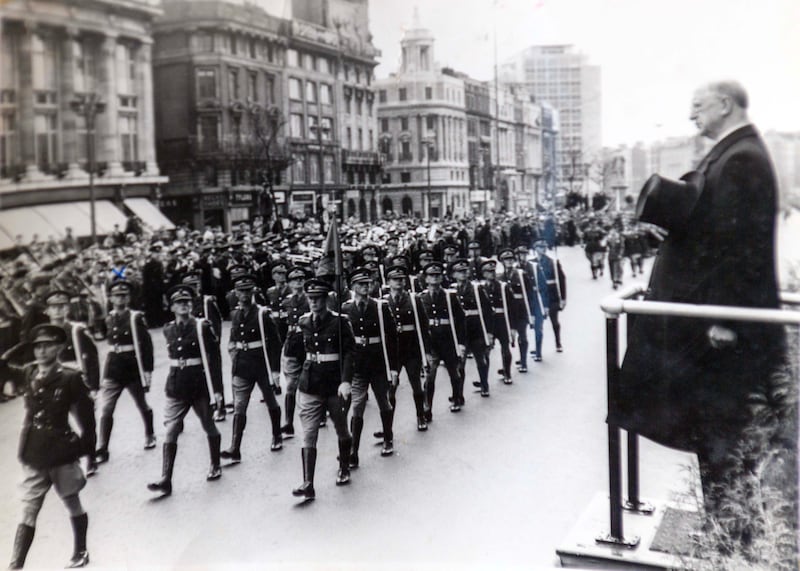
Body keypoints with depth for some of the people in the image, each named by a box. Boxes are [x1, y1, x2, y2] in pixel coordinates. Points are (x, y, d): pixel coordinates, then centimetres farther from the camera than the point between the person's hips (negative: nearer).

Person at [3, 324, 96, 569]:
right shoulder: (27, 374, 0)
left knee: (73, 505, 16)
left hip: (62, 454, -3)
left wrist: (87, 448, -5)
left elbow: (86, 415, -8)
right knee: (28, 514, 5)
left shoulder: (70, 378, -12)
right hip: (32, 456, 3)